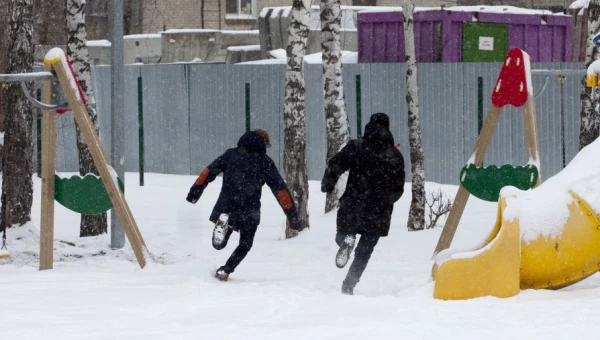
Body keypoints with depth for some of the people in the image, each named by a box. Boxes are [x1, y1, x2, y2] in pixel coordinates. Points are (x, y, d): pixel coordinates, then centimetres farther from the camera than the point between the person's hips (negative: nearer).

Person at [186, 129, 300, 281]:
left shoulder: (231, 154, 12)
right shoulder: (265, 162, 6)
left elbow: (209, 171, 7)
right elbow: (280, 189, 3)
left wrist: (195, 191, 10)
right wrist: (292, 215, 5)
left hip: (226, 207, 1)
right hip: (249, 211, -1)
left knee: (219, 244, 14)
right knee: (245, 244, 21)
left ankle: (222, 223, -17)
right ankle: (224, 271, 7)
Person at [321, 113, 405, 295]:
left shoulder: (356, 147, -1)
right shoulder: (396, 156, 5)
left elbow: (335, 165, -10)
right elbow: (398, 189, 9)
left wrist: (327, 185, 7)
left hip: (352, 206, -1)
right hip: (379, 212, 1)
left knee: (341, 236, 21)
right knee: (363, 253, 12)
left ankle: (347, 239, -15)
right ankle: (348, 286, 2)